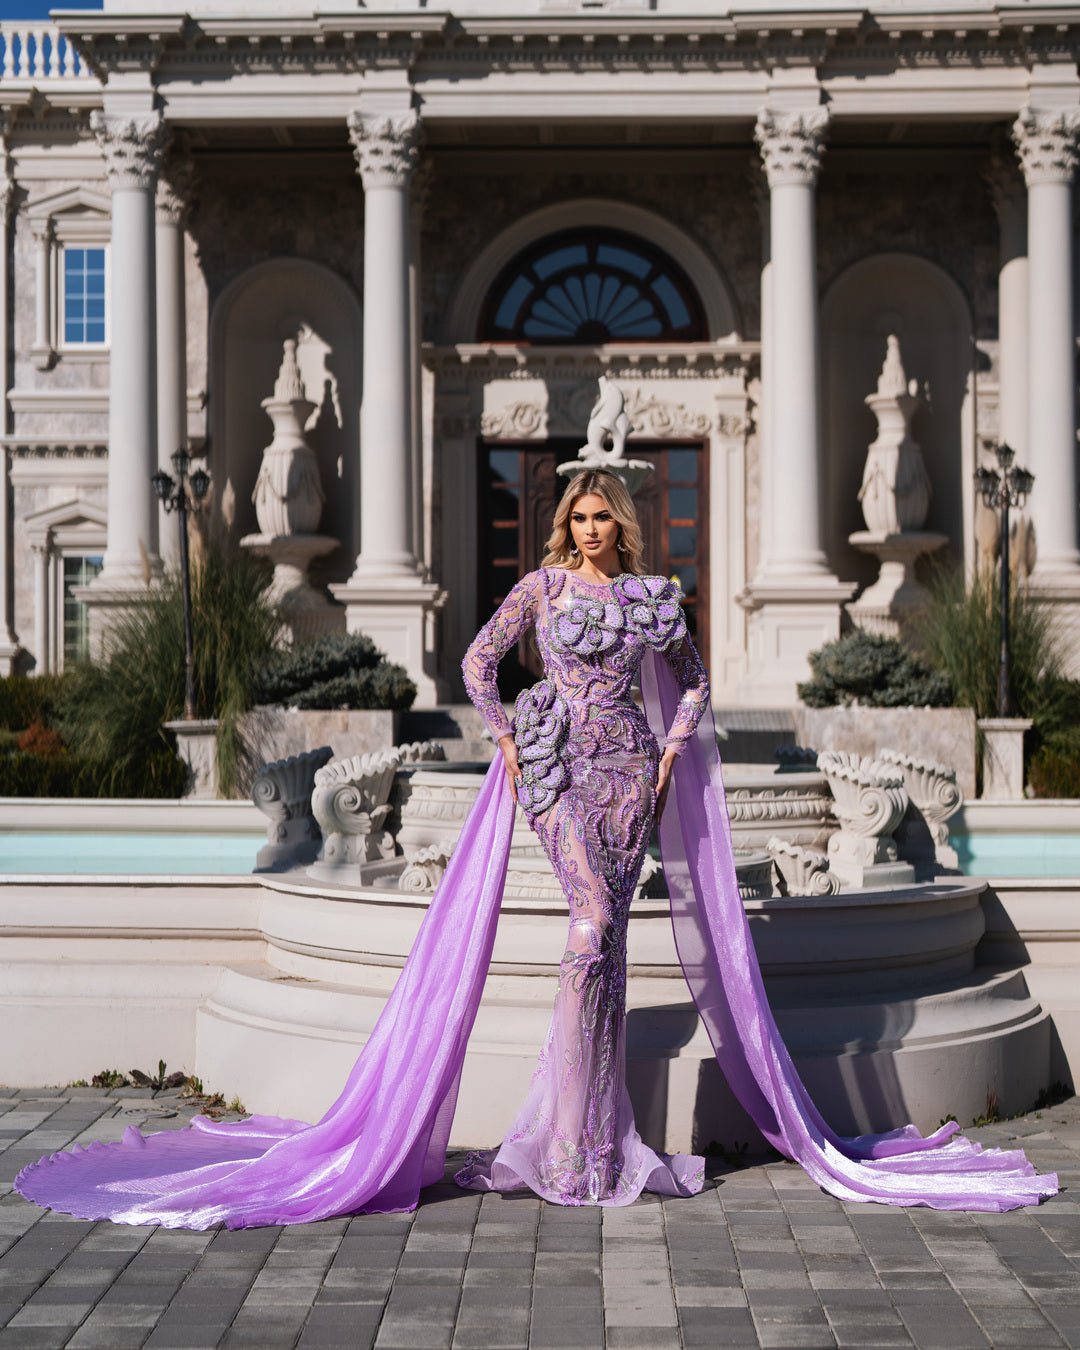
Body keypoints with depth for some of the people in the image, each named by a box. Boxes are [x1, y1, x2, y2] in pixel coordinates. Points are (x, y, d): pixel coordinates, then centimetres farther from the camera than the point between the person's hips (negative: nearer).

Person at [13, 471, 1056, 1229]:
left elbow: (691, 677, 20)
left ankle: (575, 1133, 9)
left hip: (634, 768, 3)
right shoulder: (543, 584, 3)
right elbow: (479, 661, 5)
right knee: (595, 926, -16)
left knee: (605, 937, 0)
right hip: (562, 767, -3)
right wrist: (510, 747, -2)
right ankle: (588, 1139, -9)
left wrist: (673, 751, 7)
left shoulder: (652, 594, 11)